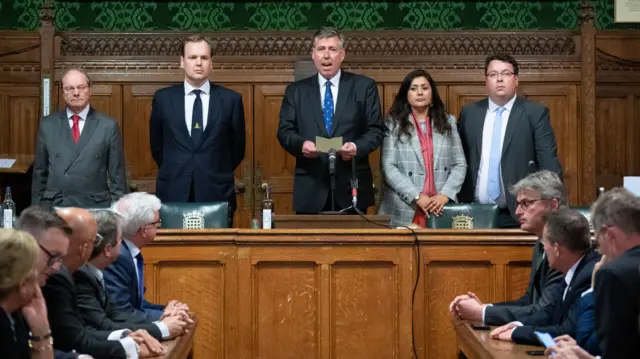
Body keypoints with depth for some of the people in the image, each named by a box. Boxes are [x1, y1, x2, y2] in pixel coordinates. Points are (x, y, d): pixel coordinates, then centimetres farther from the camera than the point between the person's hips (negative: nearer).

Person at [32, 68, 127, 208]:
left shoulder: (108, 125, -1)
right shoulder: (47, 125, 5)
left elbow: (117, 176, 0)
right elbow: (39, 173, 9)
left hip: (95, 207, -1)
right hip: (54, 206, 2)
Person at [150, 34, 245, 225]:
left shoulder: (231, 99, 2)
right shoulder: (163, 98, 4)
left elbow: (238, 147, 11)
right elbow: (156, 145, 15)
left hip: (217, 194, -1)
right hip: (173, 193, 1)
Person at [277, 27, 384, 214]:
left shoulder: (364, 86, 7)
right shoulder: (295, 90, 12)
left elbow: (376, 129, 2)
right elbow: (285, 131, 5)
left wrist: (357, 147, -18)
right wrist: (301, 144, -17)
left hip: (352, 187, -1)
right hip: (310, 189, 1)